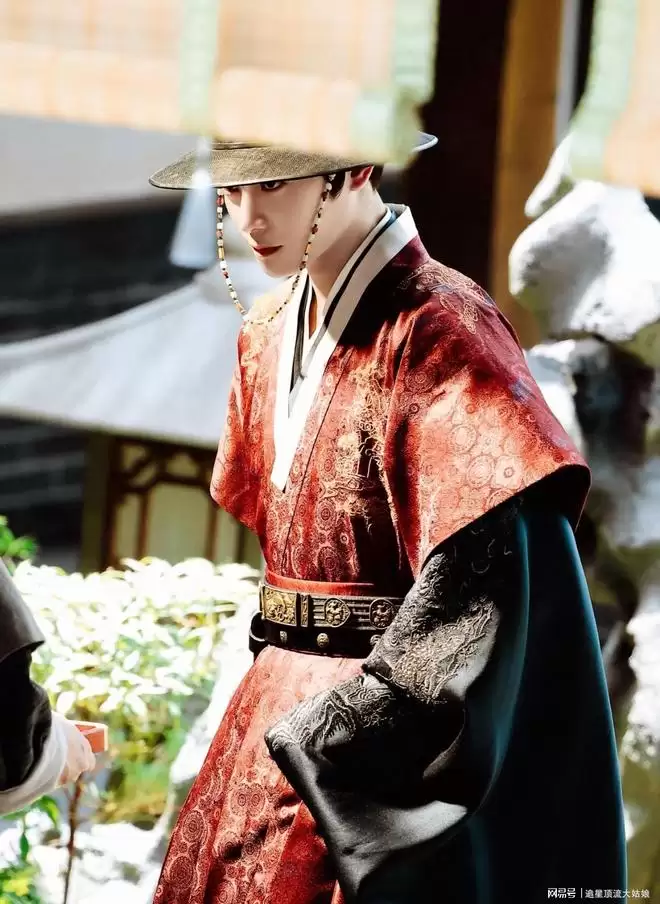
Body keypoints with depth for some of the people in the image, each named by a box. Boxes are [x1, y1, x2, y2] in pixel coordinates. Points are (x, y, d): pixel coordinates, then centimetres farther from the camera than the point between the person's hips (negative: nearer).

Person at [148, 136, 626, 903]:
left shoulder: (436, 331, -15)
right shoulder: (269, 334, 10)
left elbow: (484, 572, -23)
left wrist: (334, 738, -22)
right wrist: (279, 702, 14)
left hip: (384, 721, -8)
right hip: (284, 714, 8)